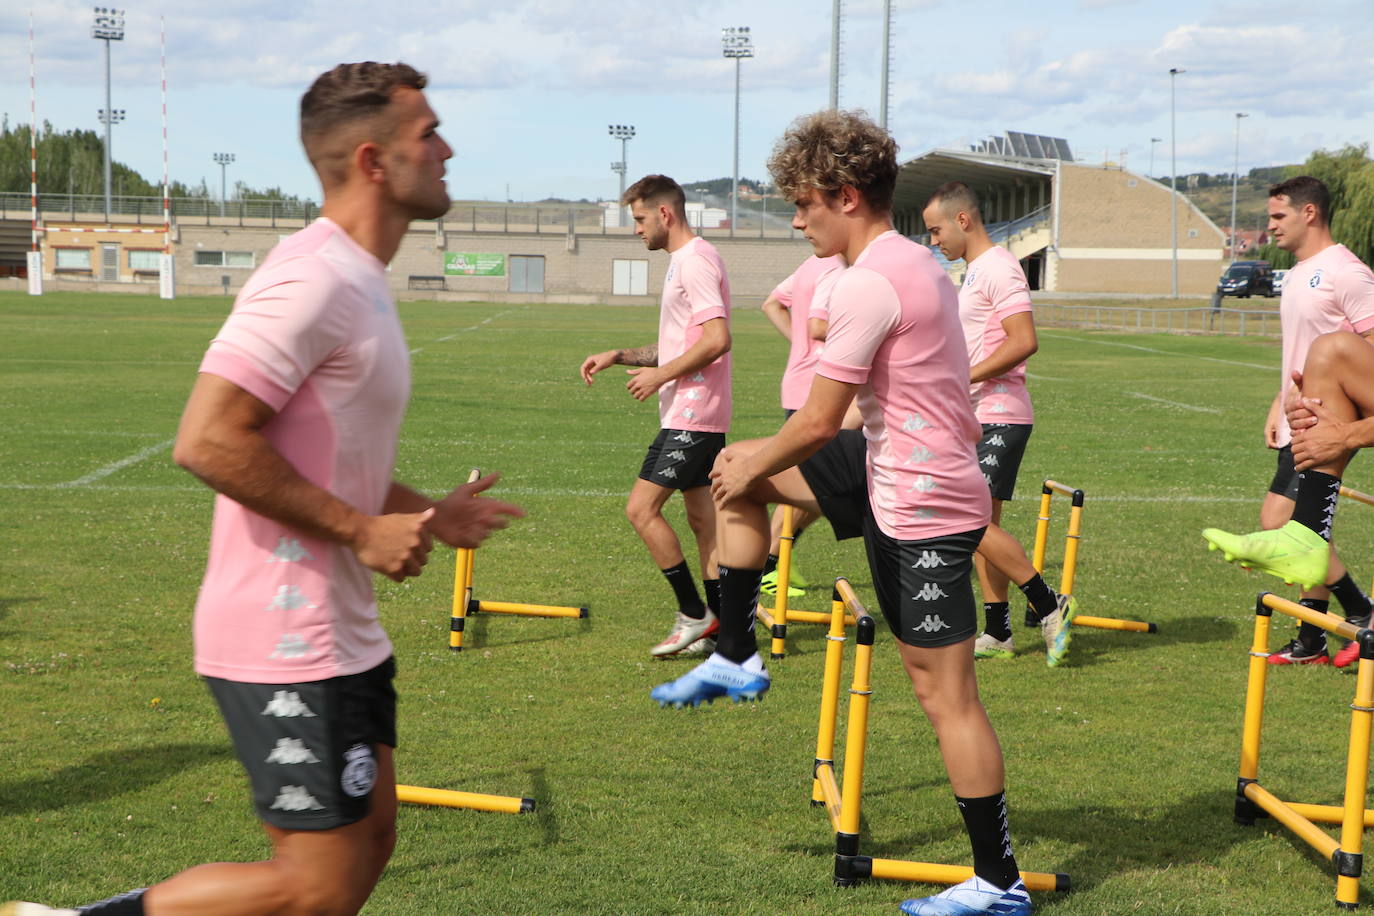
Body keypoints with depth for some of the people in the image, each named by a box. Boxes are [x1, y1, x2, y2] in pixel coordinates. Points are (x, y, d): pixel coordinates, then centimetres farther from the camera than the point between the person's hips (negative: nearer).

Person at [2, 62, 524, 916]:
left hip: (342, 633, 10)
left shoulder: (357, 282, 14)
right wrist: (362, 531, -20)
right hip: (286, 644, -10)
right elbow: (209, 442, -26)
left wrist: (426, 514, 14)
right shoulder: (313, 278, -19)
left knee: (368, 842, 15)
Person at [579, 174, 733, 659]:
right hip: (695, 413, 11)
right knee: (703, 518, 11)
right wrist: (620, 356, 13)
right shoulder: (684, 261, 18)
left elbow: (717, 339, -25)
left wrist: (660, 376, -16)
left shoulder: (695, 261, -14)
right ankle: (718, 628, 15)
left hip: (691, 414, -11)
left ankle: (693, 613, -5)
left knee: (641, 508, -11)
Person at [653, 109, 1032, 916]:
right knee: (740, 476, 16)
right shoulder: (916, 262, 11)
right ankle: (737, 662, 24)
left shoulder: (869, 283, -21)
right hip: (897, 474, 10)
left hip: (922, 507, -10)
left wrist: (756, 464, 0)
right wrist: (756, 459, 17)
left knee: (947, 696, -4)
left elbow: (820, 421, -18)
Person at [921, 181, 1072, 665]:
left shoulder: (998, 268, -14)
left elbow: (1024, 342, -23)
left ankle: (1049, 606, -4)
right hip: (977, 416, 10)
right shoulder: (973, 271, 18)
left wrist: (964, 377, -21)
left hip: (998, 416, -10)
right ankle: (997, 633, 15)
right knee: (980, 523, 10)